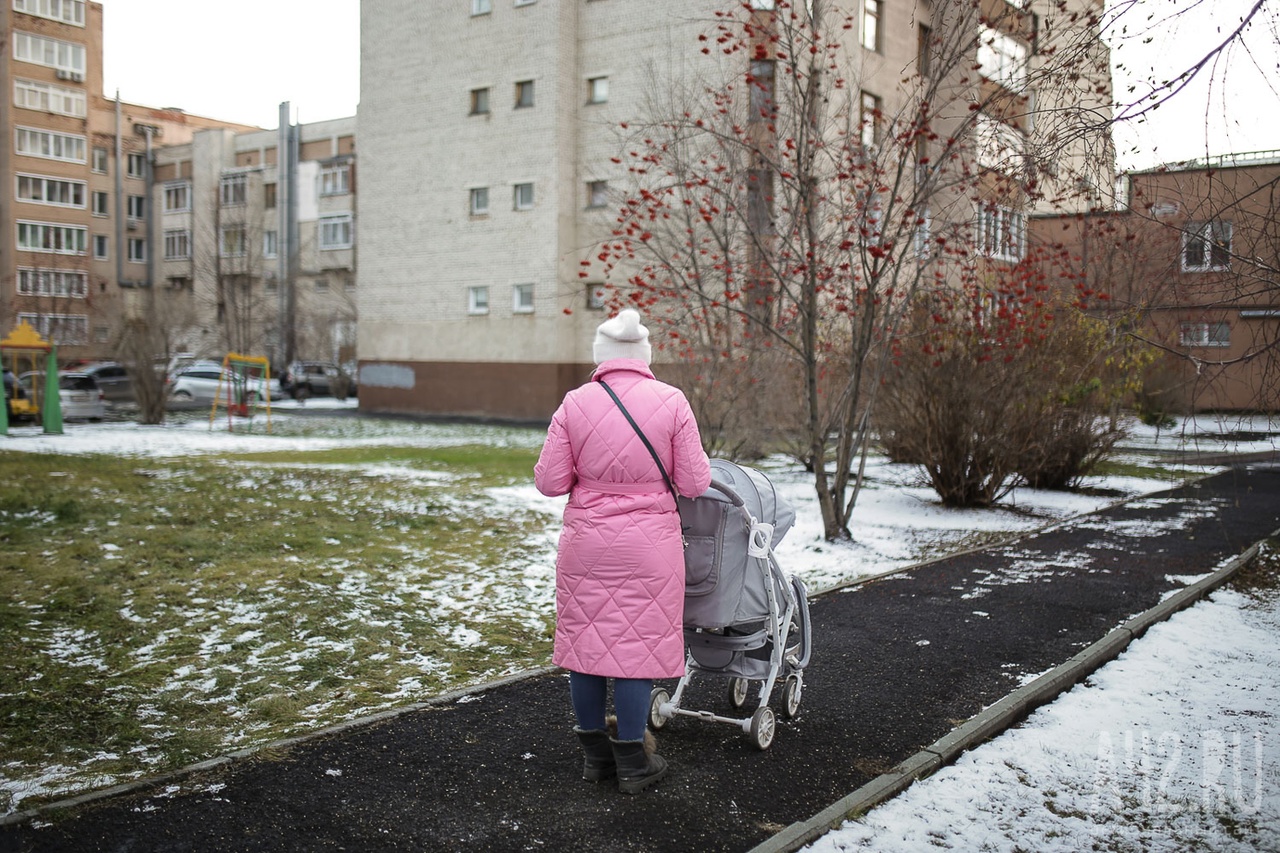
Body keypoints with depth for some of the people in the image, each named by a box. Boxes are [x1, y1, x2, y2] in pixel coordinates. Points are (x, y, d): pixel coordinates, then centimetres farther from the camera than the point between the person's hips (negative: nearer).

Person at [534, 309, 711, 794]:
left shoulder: (574, 404, -5)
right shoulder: (671, 402, -8)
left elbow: (549, 482, -4)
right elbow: (694, 484, -7)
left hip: (586, 541, 2)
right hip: (649, 544, -1)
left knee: (586, 638, 13)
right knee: (638, 643, 6)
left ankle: (595, 754, 25)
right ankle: (632, 763, 15)